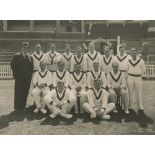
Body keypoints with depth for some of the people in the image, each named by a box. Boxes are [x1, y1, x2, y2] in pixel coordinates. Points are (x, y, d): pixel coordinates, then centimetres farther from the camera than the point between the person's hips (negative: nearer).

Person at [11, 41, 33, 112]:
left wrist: (30, 74, 3)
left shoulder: (30, 57, 13)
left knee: (25, 92, 4)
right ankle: (17, 107, 8)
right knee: (18, 92, -1)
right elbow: (13, 65, -1)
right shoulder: (16, 56, 3)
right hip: (19, 77, -3)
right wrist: (16, 75, -5)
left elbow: (31, 67, 15)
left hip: (27, 78, 3)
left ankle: (22, 106, 14)